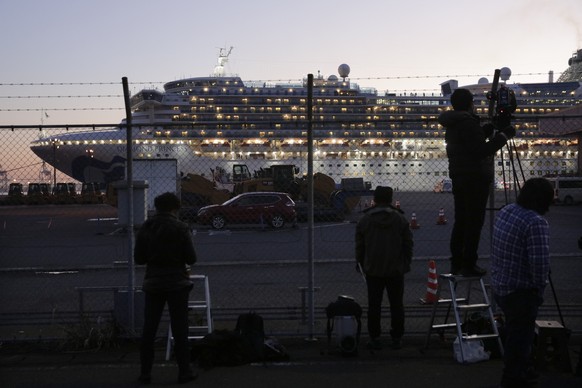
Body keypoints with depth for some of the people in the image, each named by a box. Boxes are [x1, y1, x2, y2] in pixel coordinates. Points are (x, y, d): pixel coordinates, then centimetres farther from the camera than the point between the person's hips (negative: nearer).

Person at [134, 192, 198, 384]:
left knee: (149, 330, 9)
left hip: (153, 284, 3)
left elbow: (138, 258, 3)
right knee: (180, 329, 5)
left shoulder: (145, 228, 0)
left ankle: (145, 373, 11)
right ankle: (184, 371, 8)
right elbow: (191, 258, -10)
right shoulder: (181, 228, -11)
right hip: (177, 284, -3)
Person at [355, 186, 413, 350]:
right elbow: (408, 244, 1)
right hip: (396, 270, 0)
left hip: (373, 270, 0)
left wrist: (361, 263, 14)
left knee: (374, 305, 6)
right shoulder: (400, 219, -2)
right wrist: (406, 263, 12)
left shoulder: (365, 220, -2)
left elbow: (359, 246, 2)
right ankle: (397, 338, 11)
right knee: (396, 304, 8)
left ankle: (374, 338, 9)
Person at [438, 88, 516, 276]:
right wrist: (503, 135, -14)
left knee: (460, 221, 13)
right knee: (474, 222, -4)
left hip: (458, 177, 9)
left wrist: (486, 131, 18)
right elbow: (482, 151, -21)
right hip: (475, 178, -9)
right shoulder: (468, 123, -16)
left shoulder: (452, 125, 13)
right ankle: (468, 265, -1)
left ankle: (456, 264, 17)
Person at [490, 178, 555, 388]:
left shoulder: (505, 211, 3)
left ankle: (522, 371, 44)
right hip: (521, 292, -9)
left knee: (515, 335, 26)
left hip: (499, 286, 9)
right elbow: (540, 264, -27)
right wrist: (539, 288, -10)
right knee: (520, 339, 6)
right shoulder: (536, 223, -24)